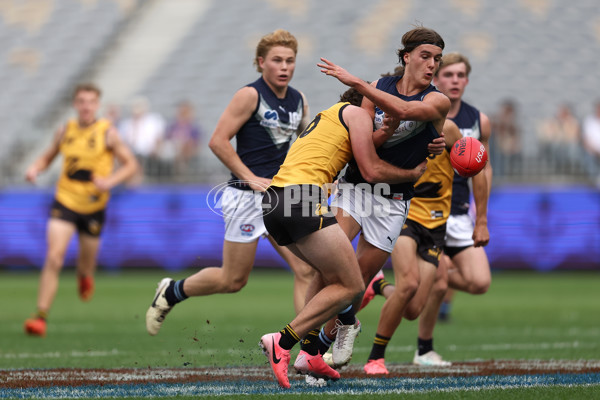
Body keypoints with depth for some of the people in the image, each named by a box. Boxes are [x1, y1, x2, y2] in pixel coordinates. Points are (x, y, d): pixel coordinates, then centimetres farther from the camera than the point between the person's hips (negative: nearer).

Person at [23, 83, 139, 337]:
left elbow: (131, 164, -4)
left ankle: (84, 277, 53)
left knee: (87, 261, 12)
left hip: (93, 206, -1)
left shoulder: (107, 133, -6)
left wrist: (110, 181, -22)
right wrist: (35, 168, -5)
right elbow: (48, 156, 18)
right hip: (64, 201, 1)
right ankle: (41, 316, -16)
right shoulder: (66, 131, 3)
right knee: (54, 257, -15)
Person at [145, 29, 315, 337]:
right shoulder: (250, 95, -10)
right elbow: (218, 141, -14)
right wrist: (252, 179, -17)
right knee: (233, 280, 0)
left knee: (306, 270, -7)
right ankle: (171, 292, 24)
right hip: (247, 196, -6)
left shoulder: (298, 100, 10)